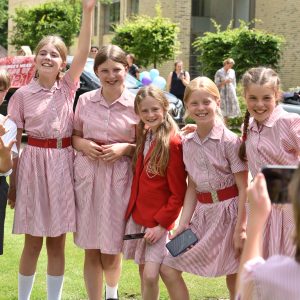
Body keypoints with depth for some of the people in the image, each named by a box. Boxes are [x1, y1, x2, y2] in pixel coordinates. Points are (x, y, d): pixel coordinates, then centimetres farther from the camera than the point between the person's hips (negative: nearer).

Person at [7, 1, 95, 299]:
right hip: (33, 165, -2)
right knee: (33, 244, 5)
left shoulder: (68, 87, 4)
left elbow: (83, 52, -10)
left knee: (57, 243, 9)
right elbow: (13, 142, 1)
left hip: (62, 165, 2)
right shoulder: (22, 95, -2)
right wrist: (12, 182, 0)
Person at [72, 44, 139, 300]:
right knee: (91, 250, 7)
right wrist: (84, 145, -8)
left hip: (119, 178, -2)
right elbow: (74, 136, 12)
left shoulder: (136, 104, -5)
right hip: (87, 175, 2)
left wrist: (125, 148, -15)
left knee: (111, 250, 6)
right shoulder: (85, 100, 2)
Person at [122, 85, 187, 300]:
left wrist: (162, 224, -14)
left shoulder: (172, 143, -15)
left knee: (150, 276, -12)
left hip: (159, 221, -7)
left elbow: (178, 193, -14)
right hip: (137, 216, 7)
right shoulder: (143, 137, 8)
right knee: (143, 272, 13)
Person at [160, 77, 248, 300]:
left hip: (229, 213, -6)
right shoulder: (188, 143, 6)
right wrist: (183, 223, 1)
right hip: (202, 214, 6)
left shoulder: (230, 140, -11)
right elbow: (192, 187, 10)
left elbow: (243, 188, -11)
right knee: (168, 268, 2)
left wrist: (240, 229, -16)